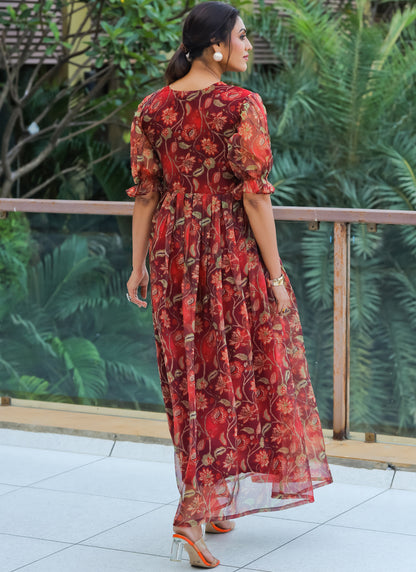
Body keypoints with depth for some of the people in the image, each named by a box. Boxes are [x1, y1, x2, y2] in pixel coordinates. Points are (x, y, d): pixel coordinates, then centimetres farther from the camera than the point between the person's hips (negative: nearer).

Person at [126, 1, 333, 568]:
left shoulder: (152, 108, 3)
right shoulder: (243, 106, -13)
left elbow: (144, 193, 4)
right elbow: (255, 195, -15)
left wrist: (139, 265, 10)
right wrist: (275, 273, -9)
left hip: (174, 252, 5)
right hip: (234, 251, -5)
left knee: (191, 376, 15)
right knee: (234, 373, 4)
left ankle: (211, 505, 25)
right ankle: (191, 513, -5)